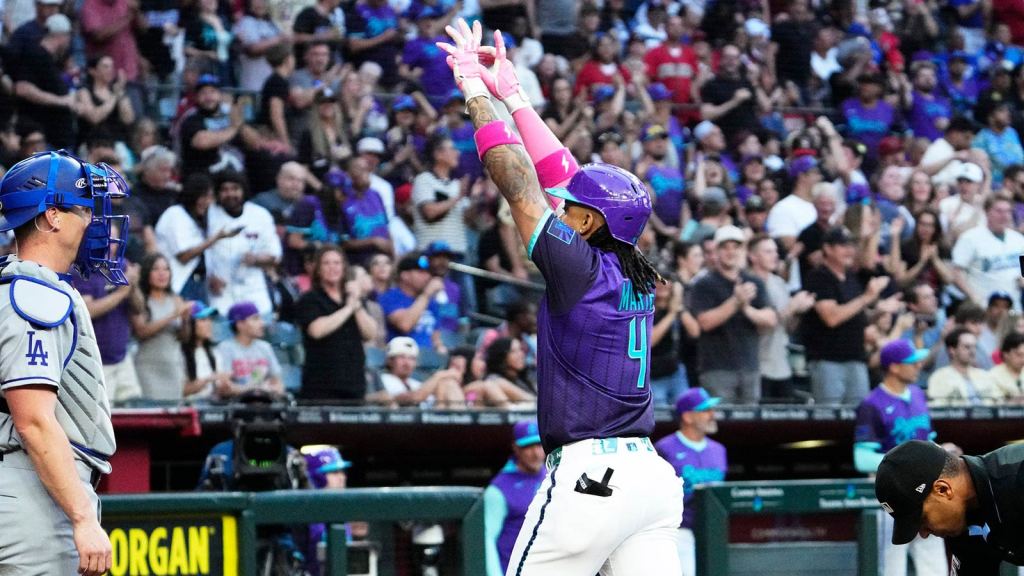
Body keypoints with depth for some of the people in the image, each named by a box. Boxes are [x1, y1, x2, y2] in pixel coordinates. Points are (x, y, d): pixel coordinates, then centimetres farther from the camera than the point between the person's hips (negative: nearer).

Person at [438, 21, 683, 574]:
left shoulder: (580, 267, -8)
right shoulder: (637, 276, 13)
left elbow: (516, 181, -4)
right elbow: (558, 173, 20)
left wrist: (475, 90, 5)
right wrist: (510, 91, 25)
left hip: (589, 479, -8)